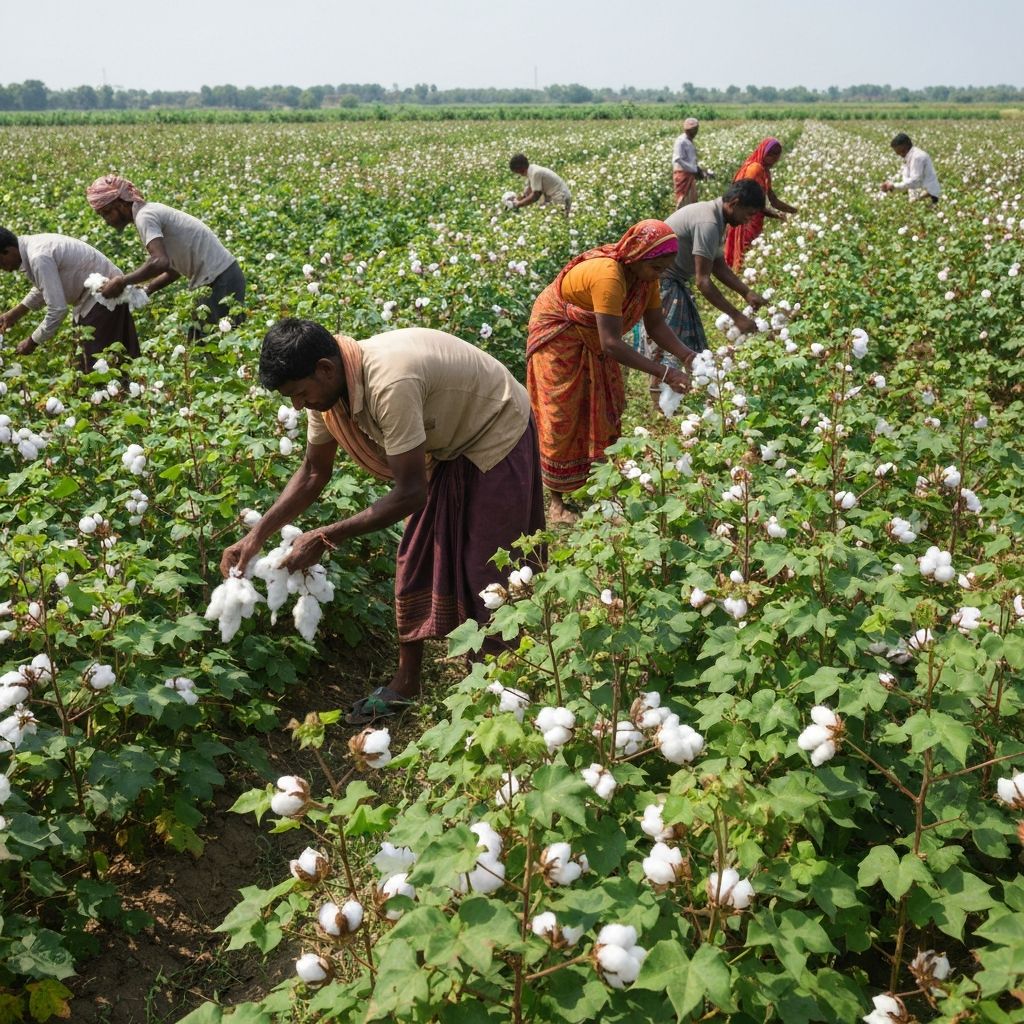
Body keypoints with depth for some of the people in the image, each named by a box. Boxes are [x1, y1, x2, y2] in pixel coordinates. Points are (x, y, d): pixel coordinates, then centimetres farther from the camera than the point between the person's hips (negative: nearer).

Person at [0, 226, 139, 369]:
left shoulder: (38, 257, -27)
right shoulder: (30, 245, 2)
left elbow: (58, 309, -28)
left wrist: (32, 342, -16)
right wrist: (15, 313, 13)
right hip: (93, 294, 10)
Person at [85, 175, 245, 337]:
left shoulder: (144, 216, -14)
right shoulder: (151, 212, 16)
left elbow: (160, 262, -30)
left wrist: (122, 281, -19)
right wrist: (146, 289, 5)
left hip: (221, 281, -10)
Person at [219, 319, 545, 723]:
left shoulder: (389, 384, -38)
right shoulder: (328, 386, -12)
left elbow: (410, 494, -34)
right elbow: (313, 473, 1)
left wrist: (325, 538, -29)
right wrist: (256, 536, -7)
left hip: (498, 437, -8)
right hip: (450, 444, 8)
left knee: (486, 572, -2)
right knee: (414, 563, 9)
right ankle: (406, 684, 22)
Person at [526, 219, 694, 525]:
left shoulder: (644, 274, -13)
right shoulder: (608, 275, -38)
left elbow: (656, 324, -10)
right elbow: (612, 344, -42)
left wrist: (687, 356, -27)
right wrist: (665, 373, -43)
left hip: (591, 341, 8)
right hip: (558, 336, -8)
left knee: (604, 412, 8)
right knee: (563, 419, -2)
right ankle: (557, 500, 9)